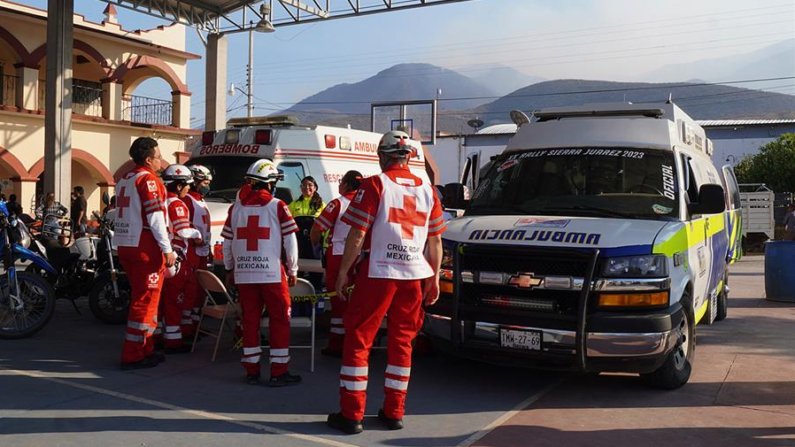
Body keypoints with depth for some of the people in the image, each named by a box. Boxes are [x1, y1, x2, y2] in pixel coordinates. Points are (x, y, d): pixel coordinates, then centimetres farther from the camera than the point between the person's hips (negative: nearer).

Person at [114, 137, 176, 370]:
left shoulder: (124, 179, 16)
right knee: (145, 301, -3)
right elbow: (155, 217, -18)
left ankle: (145, 350, 25)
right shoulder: (148, 179, -12)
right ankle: (132, 356, 1)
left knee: (140, 297, 17)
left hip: (125, 246, 9)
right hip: (146, 248, -9)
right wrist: (168, 249, -16)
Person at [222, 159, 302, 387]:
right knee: (280, 321, 4)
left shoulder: (236, 207, 8)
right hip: (272, 273, -4)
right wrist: (293, 270, 7)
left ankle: (251, 371, 17)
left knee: (250, 320, 11)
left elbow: (227, 242, 12)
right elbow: (290, 241, -3)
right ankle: (278, 372, 5)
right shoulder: (278, 206, -4)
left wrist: (230, 270, 23)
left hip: (244, 274, 4)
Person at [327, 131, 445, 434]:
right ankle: (394, 413, 18)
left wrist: (343, 273, -3)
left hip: (377, 273, -5)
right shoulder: (427, 190, 10)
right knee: (401, 341, 13)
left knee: (358, 340, 3)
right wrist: (434, 278, 19)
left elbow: (357, 234, -10)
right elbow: (435, 240, 12)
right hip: (415, 274, 5)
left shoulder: (374, 185, -5)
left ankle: (351, 415, 5)